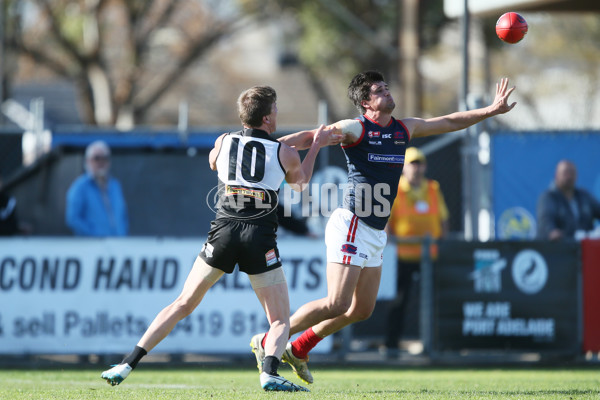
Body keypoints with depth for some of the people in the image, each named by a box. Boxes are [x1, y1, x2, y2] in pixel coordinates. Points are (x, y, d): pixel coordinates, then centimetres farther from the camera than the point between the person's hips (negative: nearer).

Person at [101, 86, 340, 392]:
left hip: (223, 230, 2)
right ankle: (270, 373, -22)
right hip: (261, 239, -2)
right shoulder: (285, 153, 5)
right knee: (281, 320, 6)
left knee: (182, 305, 12)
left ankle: (127, 364, 7)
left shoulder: (224, 142, 9)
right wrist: (316, 145, 39)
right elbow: (299, 183, 27)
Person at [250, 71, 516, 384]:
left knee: (362, 309, 9)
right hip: (352, 226, -8)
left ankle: (298, 350, 22)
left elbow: (449, 122, 23)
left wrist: (491, 110, 25)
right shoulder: (356, 129, -10)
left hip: (376, 233, 8)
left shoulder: (404, 129, 12)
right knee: (337, 304, -15)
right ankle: (266, 343, -3)